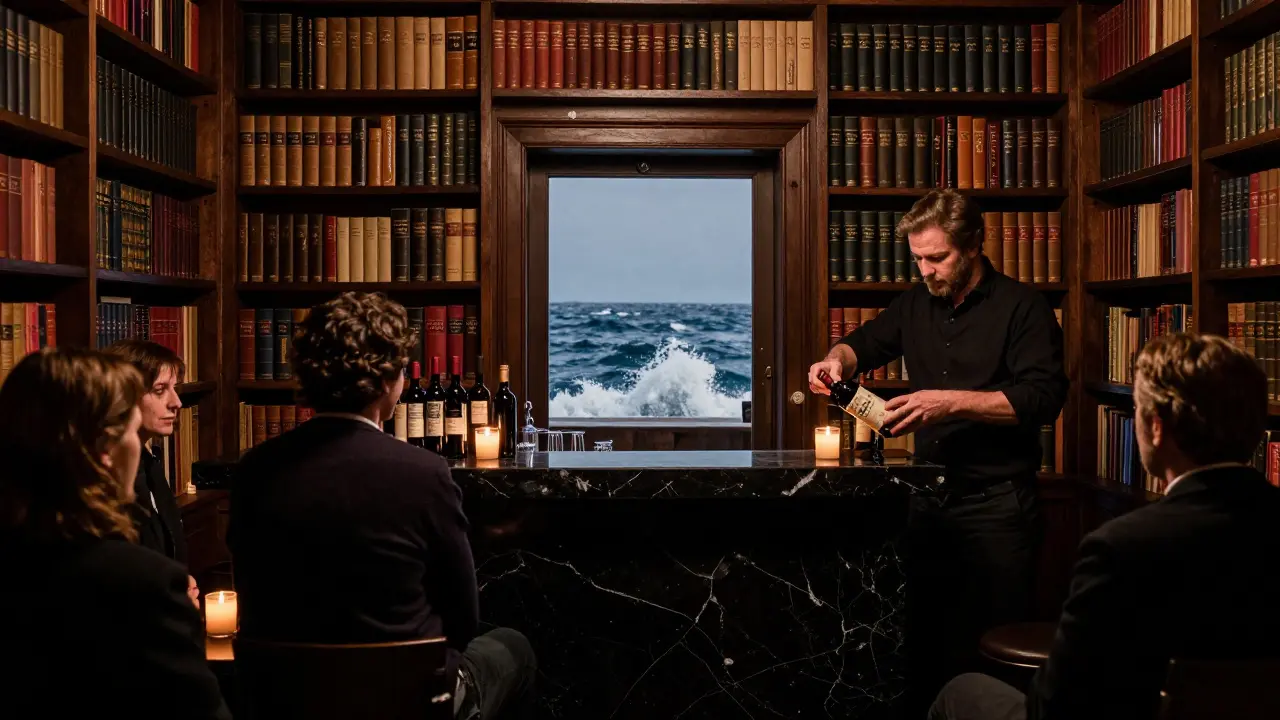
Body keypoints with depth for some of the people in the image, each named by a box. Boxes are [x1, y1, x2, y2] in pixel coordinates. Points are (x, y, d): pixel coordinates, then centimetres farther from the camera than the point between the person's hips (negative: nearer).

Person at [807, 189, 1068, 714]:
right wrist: (838, 360, 2)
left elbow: (1043, 398, -16)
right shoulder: (916, 304, 12)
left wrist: (953, 402, -23)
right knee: (923, 642, 10)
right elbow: (865, 343, 26)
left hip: (996, 504, -5)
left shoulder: (1022, 307, -5)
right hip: (929, 496, 5)